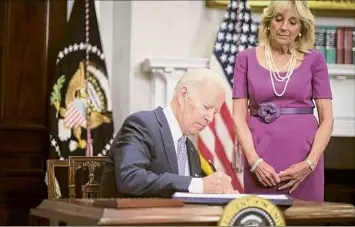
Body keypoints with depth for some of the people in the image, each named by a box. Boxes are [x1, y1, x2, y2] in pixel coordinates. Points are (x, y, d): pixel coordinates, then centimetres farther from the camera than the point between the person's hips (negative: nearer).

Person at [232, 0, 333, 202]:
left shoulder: (314, 60, 4)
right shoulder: (247, 58, 5)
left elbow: (327, 118, 2)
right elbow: (239, 116, 1)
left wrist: (310, 162, -10)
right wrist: (254, 160, -11)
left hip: (303, 162, 0)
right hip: (261, 161, 0)